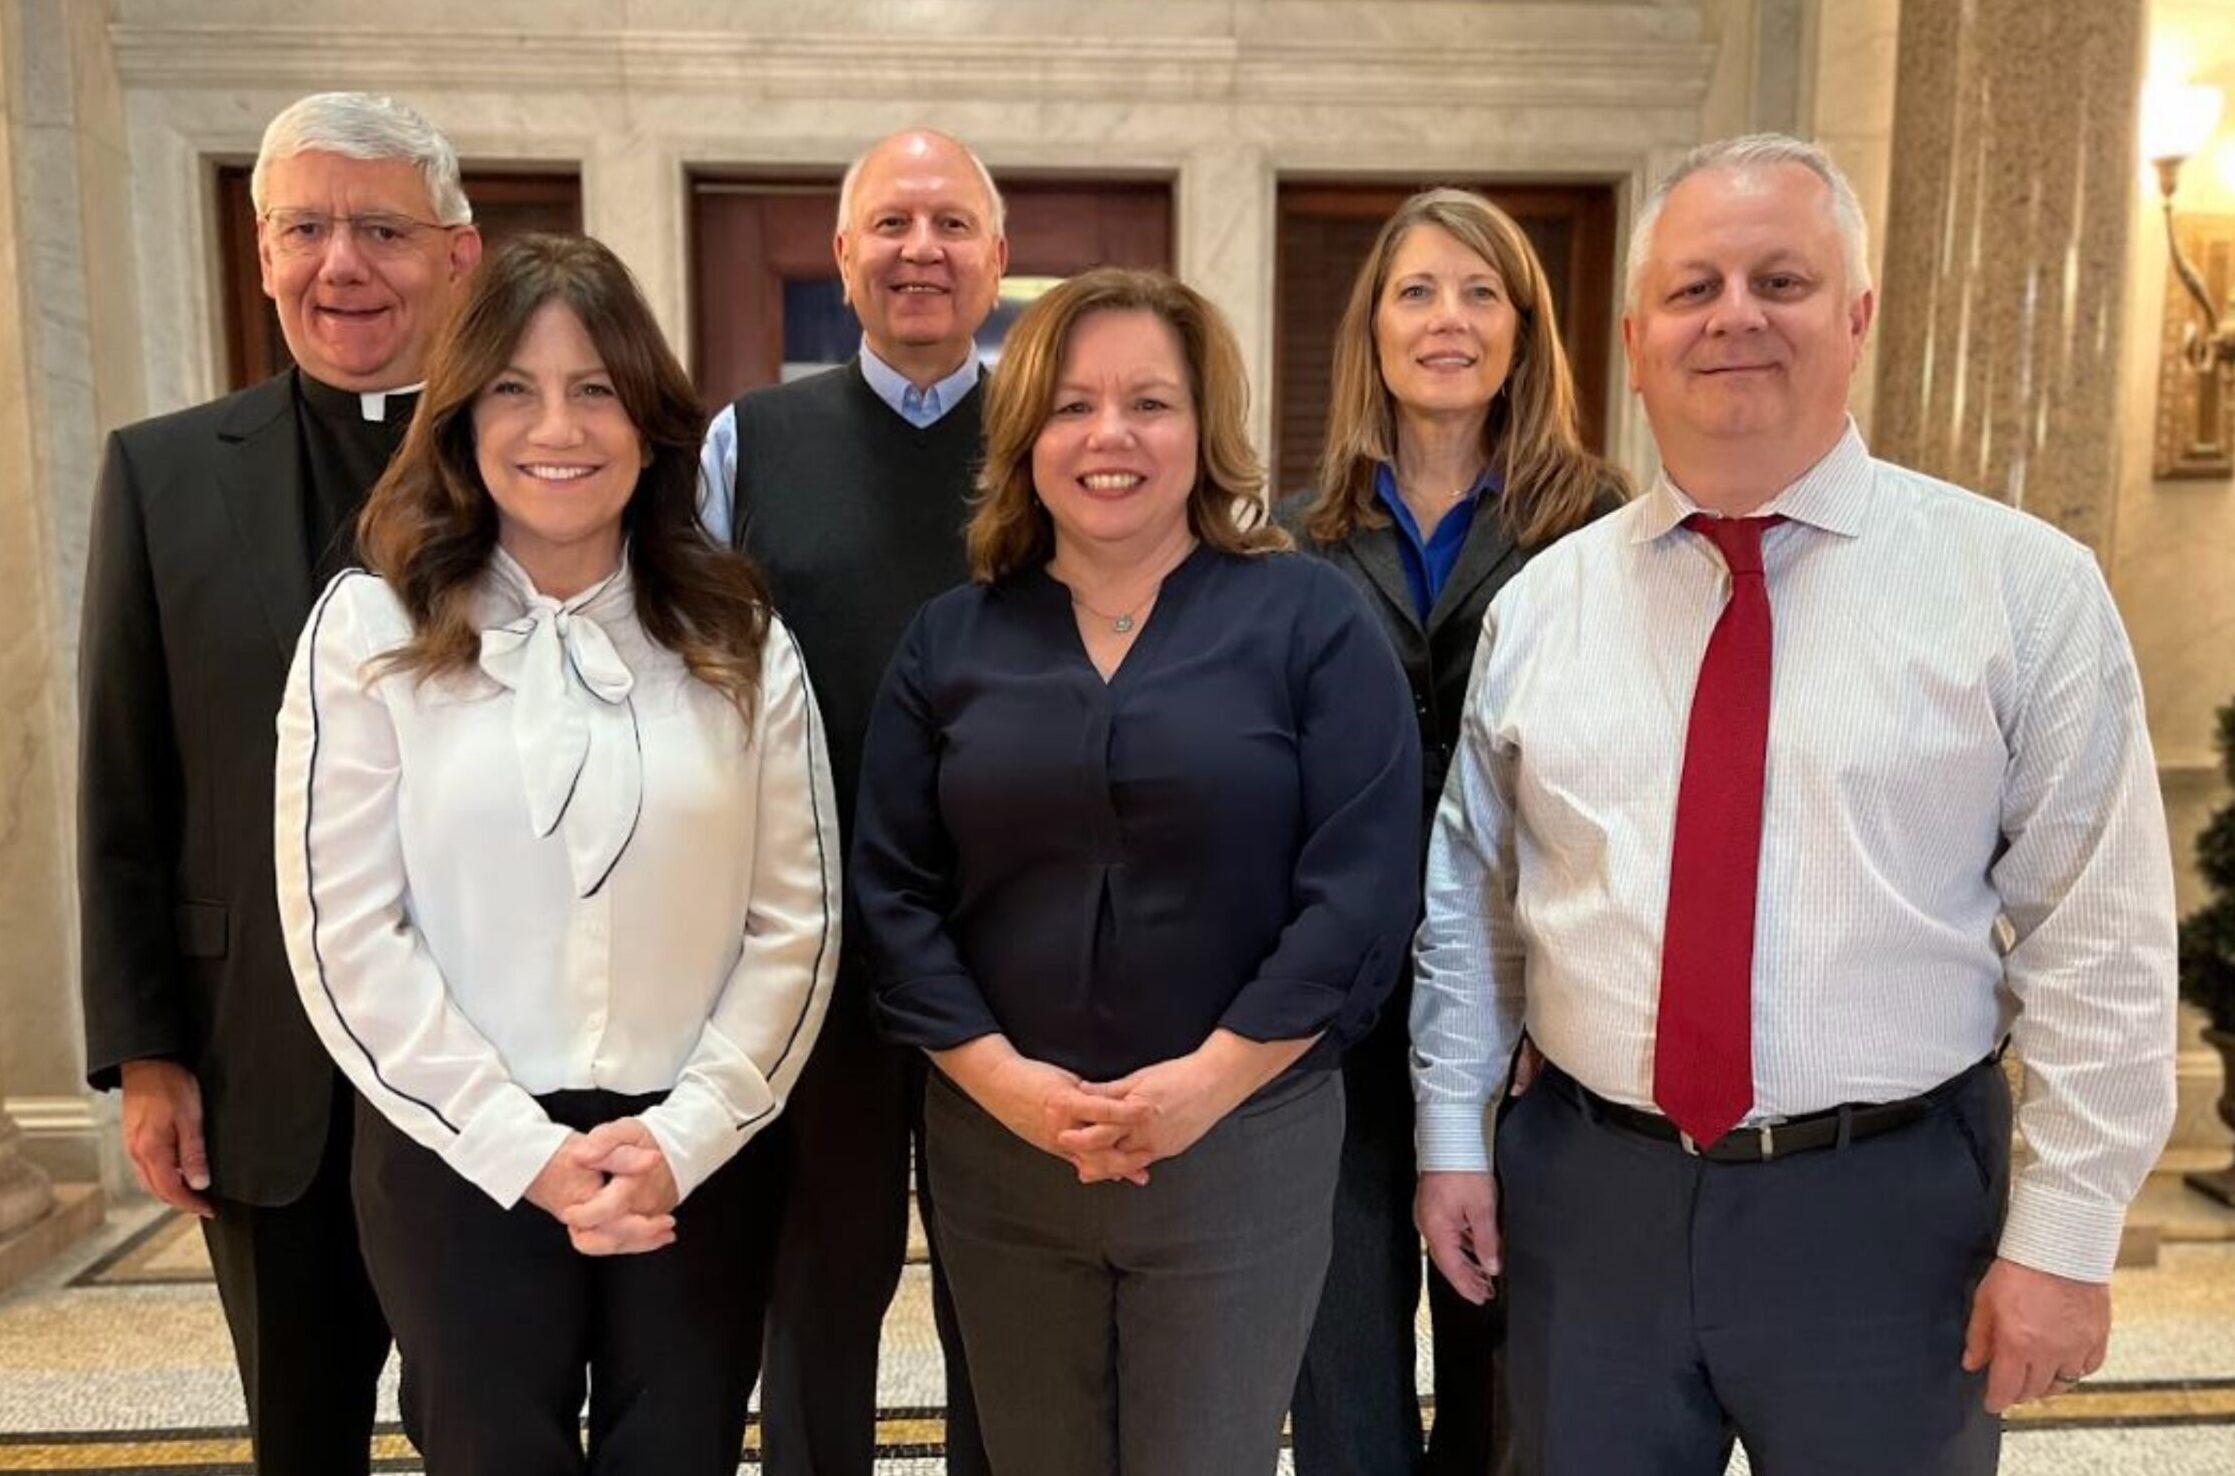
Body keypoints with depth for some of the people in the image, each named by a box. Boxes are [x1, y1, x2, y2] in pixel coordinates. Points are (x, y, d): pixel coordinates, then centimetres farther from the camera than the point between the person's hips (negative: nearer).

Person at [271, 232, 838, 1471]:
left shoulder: (737, 636, 0)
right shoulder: (370, 628, -4)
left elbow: (796, 918, -1)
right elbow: (344, 933, -7)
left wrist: (684, 1138, -10)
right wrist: (528, 1151, -11)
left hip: (697, 1162, 1)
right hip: (457, 1162, -1)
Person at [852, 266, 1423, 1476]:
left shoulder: (1310, 618, -4)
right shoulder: (950, 639, 4)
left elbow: (1360, 886, -10)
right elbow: (893, 890, 1)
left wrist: (1210, 1081, -15)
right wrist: (1000, 1079, -11)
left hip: (1244, 1141, -2)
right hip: (997, 1146, 3)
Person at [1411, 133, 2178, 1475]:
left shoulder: (2026, 587, -6)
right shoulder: (1543, 601, 1)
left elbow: (2096, 946, -6)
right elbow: (1471, 896, 5)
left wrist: (2063, 1236, -7)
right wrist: (1452, 1135, 5)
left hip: (1888, 1209, -1)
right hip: (1588, 1196, 2)